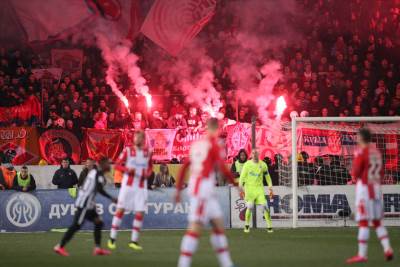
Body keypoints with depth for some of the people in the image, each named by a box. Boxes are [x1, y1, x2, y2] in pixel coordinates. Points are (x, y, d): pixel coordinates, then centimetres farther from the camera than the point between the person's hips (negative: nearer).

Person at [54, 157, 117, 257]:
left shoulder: (94, 172, 15)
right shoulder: (99, 174, -14)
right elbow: (100, 189, -21)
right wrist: (111, 198, -16)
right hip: (85, 204, -10)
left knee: (98, 223, 9)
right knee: (76, 225, -7)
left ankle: (98, 248, 7)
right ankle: (60, 247, -4)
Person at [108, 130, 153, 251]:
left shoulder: (148, 152, 7)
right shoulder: (128, 150, -1)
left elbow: (150, 167, 20)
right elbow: (117, 165, -1)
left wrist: (148, 173, -2)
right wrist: (127, 169, -18)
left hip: (141, 187, 3)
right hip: (128, 185, -2)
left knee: (140, 213, -2)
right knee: (120, 210, -3)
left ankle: (134, 241, 7)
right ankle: (112, 238, 4)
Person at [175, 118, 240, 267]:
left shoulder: (196, 144, 13)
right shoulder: (215, 144, -9)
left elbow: (184, 168, 17)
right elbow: (223, 169, -14)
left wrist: (178, 189, 24)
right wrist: (236, 184, 1)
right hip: (204, 189, -9)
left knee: (219, 226, 12)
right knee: (195, 228, -12)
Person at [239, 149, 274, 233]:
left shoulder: (263, 165, 5)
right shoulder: (247, 164, -1)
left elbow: (267, 176, 15)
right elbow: (242, 176, -1)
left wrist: (270, 188, 11)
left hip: (259, 188, 2)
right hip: (249, 187, -2)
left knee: (265, 206, -10)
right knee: (250, 207, -9)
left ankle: (269, 226, -5)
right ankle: (247, 226, 11)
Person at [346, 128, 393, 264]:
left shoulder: (361, 152, -11)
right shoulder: (376, 151, 13)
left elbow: (355, 173, -13)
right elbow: (381, 173, 17)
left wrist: (355, 178, 8)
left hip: (364, 188, -7)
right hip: (376, 188, 7)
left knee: (363, 222, -7)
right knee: (377, 222, 13)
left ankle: (362, 254, -9)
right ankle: (387, 249, 0)